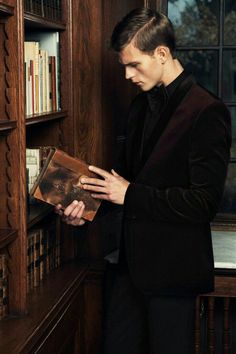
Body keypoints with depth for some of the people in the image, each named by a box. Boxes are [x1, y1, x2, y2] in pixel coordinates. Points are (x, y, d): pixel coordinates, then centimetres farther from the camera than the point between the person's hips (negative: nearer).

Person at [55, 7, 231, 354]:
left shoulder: (207, 111, -17)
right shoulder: (141, 105, 9)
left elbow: (204, 202, -21)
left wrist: (130, 194, -17)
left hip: (172, 269, -8)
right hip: (131, 260, 8)